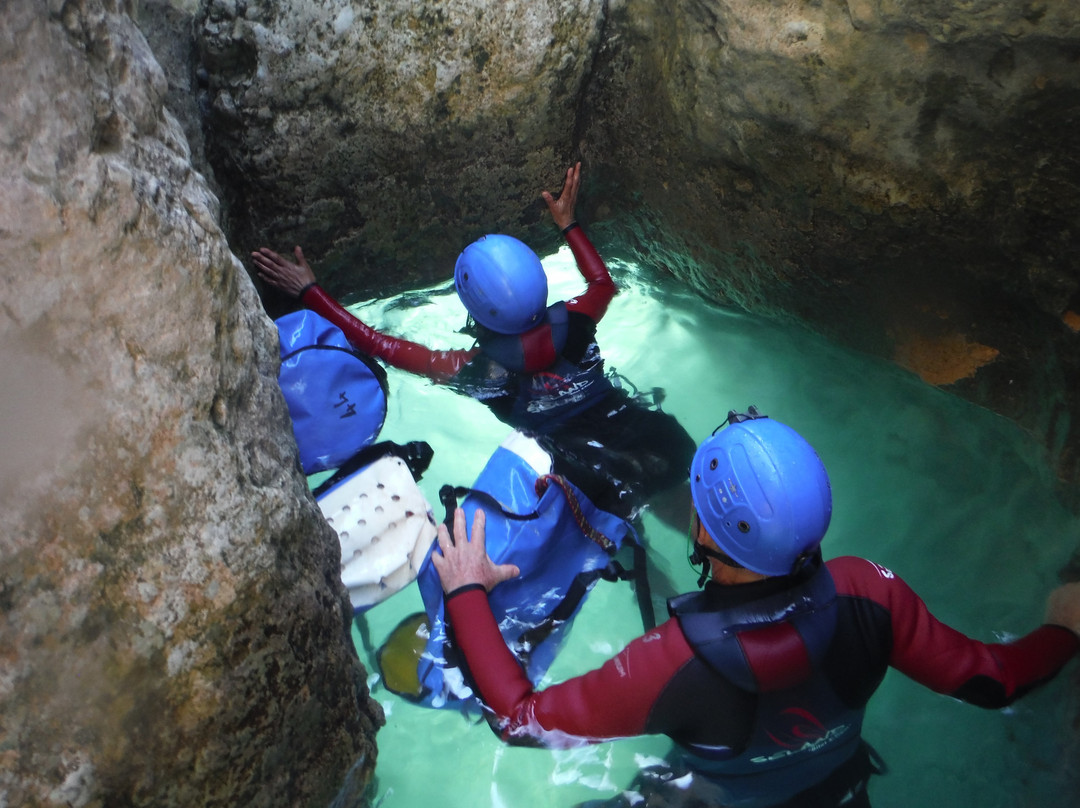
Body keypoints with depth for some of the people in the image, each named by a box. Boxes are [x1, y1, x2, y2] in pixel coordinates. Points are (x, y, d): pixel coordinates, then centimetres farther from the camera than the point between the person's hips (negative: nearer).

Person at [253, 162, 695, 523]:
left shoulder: (477, 373, -18)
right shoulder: (572, 326, -11)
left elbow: (377, 344, -8)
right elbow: (603, 283, 16)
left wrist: (308, 290, -1)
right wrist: (568, 222, 24)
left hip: (604, 484, -2)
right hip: (666, 445, 3)